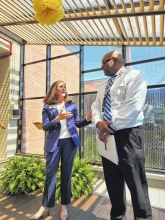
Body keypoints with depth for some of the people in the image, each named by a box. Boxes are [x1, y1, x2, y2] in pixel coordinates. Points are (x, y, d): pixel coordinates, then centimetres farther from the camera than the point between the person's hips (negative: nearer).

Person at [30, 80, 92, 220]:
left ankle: (64, 206, 25)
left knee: (66, 173, 9)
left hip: (69, 141, 2)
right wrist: (57, 119, -18)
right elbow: (45, 126, -3)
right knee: (50, 173, 4)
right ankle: (45, 206, 22)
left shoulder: (71, 105, 9)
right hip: (54, 143, -1)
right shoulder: (48, 107, 4)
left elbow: (77, 123, 6)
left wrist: (88, 119, -12)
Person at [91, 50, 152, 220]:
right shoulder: (103, 86, 20)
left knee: (135, 181, 2)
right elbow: (95, 106, 11)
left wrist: (111, 126, -16)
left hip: (127, 135, -7)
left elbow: (133, 106, -16)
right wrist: (99, 123, -10)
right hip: (107, 136, 7)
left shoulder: (134, 76, -3)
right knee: (113, 181, 15)